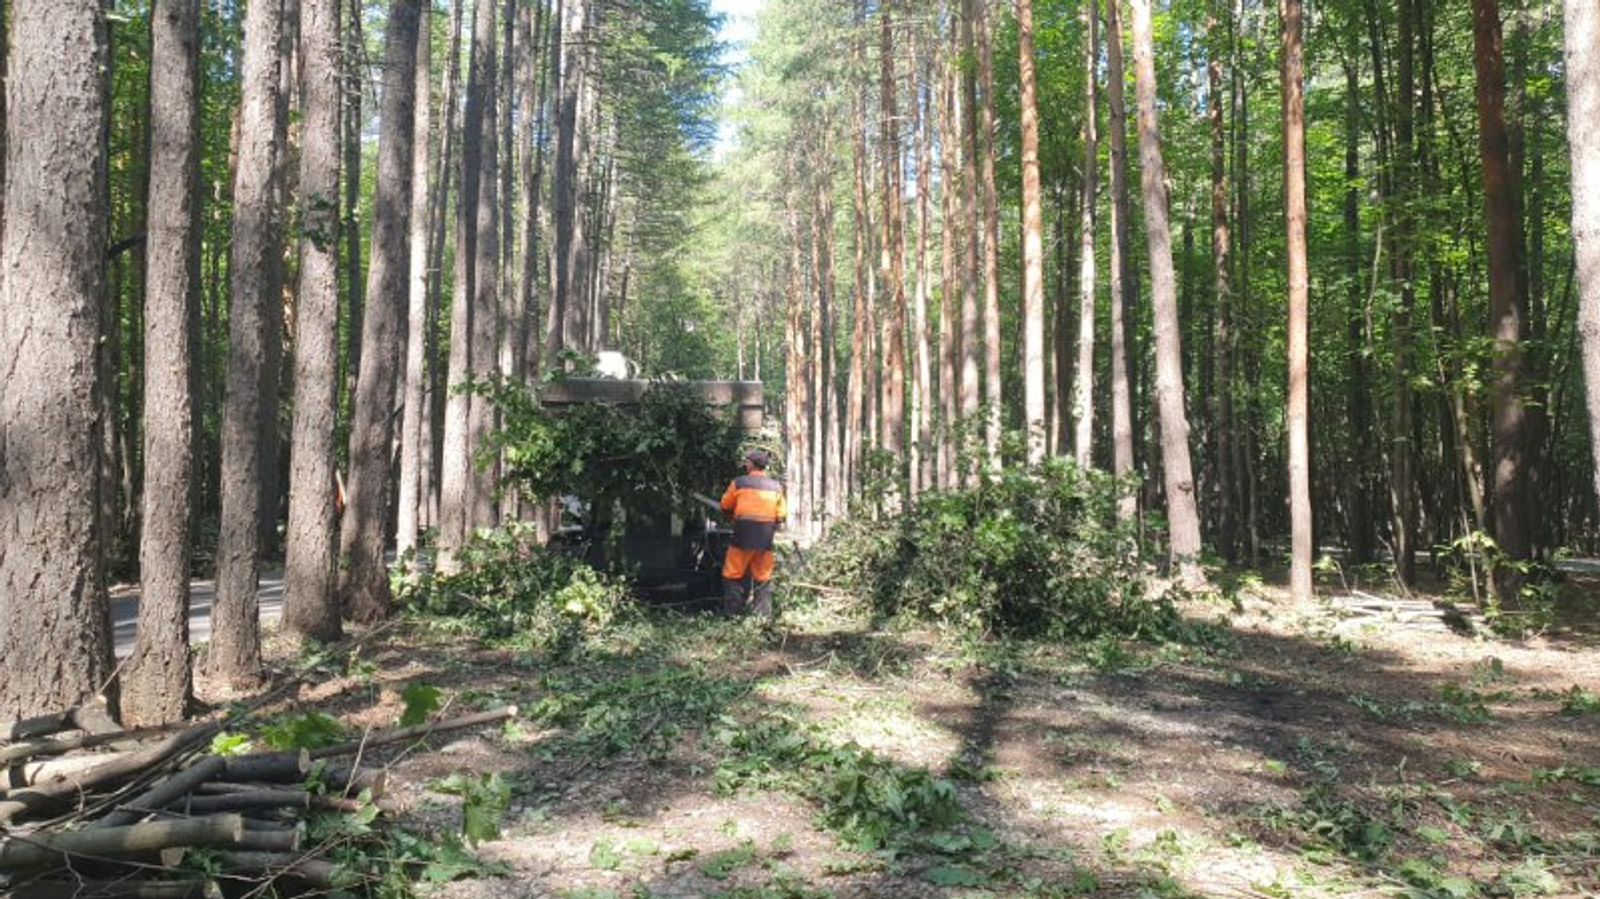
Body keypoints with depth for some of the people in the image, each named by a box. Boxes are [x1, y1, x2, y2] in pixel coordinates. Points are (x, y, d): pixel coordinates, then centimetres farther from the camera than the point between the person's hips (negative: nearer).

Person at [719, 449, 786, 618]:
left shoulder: (739, 483, -3)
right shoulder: (776, 487, 4)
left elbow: (725, 506, 9)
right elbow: (781, 515, 5)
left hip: (743, 535, -3)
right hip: (766, 538, 3)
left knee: (733, 575, 6)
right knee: (763, 578, 10)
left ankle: (732, 611, 3)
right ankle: (764, 614, 11)